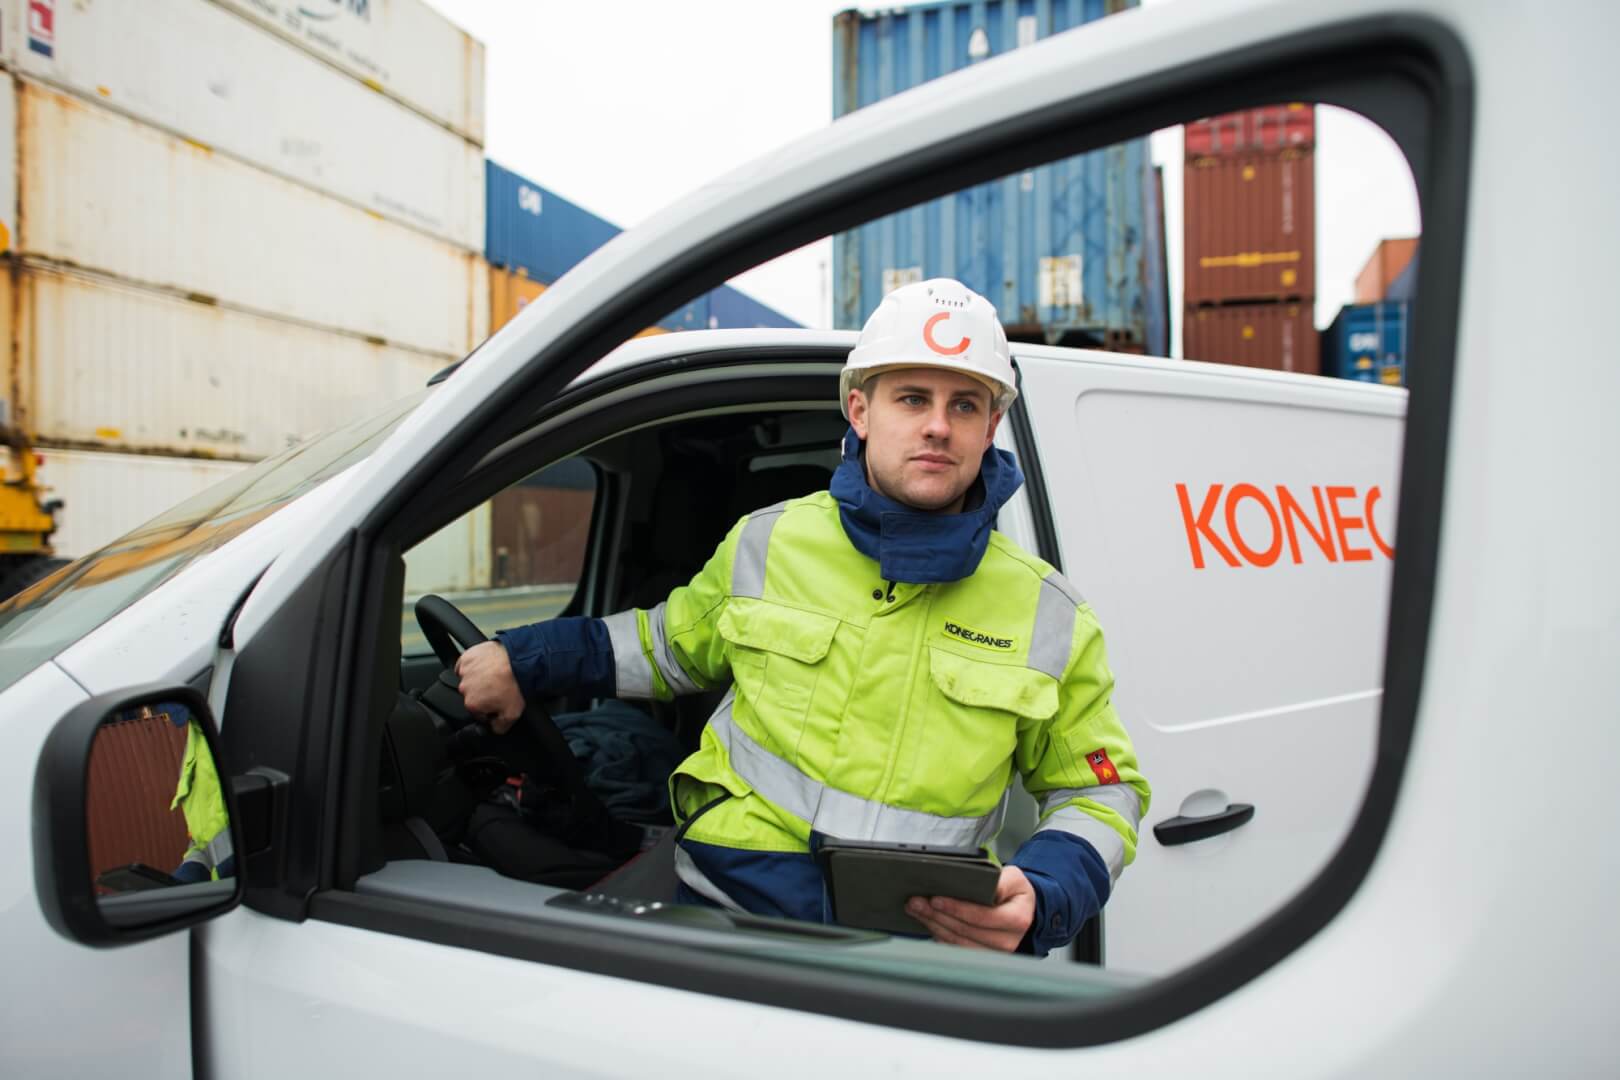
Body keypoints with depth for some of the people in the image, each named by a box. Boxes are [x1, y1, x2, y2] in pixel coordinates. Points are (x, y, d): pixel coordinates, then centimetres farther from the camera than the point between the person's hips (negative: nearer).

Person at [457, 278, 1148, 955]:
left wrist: (1037, 901, -12)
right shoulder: (766, 542, 5)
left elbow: (1101, 791, 9)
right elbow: (673, 644, 24)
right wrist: (522, 661, 17)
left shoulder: (1050, 616, 1)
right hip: (722, 904, -3)